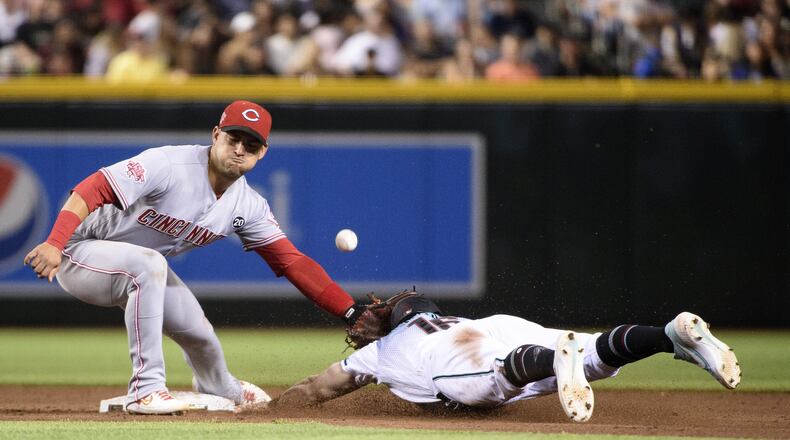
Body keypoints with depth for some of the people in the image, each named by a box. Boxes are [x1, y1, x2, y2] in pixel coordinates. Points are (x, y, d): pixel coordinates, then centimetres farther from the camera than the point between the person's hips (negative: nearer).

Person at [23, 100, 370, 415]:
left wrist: (353, 313, -19)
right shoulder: (168, 166, -29)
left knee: (198, 333, 11)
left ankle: (219, 389, 51)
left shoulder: (248, 207, -7)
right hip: (79, 255, -8)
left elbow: (292, 262, -9)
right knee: (147, 264, -36)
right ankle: (146, 389, -30)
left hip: (139, 271, 8)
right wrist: (55, 244, -48)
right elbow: (92, 190, -34)